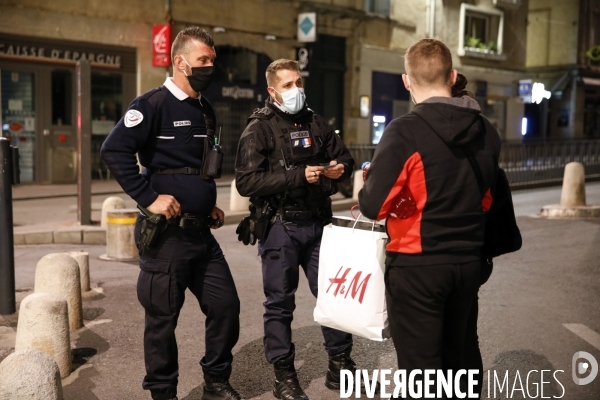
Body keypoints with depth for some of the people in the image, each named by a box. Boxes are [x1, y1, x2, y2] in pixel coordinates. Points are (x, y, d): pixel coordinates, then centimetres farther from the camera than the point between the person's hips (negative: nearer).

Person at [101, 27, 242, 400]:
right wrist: (149, 197, -19)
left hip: (202, 230, 7)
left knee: (226, 306, 9)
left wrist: (211, 203, 15)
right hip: (167, 233, -7)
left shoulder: (206, 110, 15)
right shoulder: (154, 104, -10)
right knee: (163, 317, 5)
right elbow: (114, 150, -19)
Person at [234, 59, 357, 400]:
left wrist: (337, 169, -6)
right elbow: (246, 181, -16)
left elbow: (345, 159, 19)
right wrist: (298, 176, -21)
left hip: (318, 222, 5)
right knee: (280, 302, 4)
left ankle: (340, 366, 24)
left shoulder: (316, 123, 10)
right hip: (280, 226, -4)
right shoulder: (259, 129, -5)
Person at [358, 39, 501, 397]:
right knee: (451, 359, 22)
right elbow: (486, 200, 13)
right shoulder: (486, 132, 3)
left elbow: (373, 206, -17)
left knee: (421, 370, 4)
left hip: (417, 265, -6)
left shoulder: (405, 131, -17)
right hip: (468, 263, 6)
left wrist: (364, 189, 4)